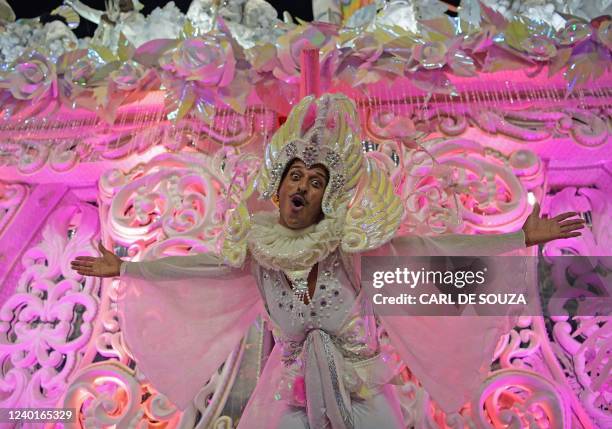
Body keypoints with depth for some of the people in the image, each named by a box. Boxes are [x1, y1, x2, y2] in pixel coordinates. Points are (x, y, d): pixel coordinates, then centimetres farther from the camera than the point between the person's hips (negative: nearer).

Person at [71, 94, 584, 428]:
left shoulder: (349, 239, -15)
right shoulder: (256, 241, -8)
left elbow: (425, 248, -16)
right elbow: (197, 265, 4)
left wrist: (522, 237, -17)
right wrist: (124, 269, 10)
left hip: (359, 384, -1)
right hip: (292, 384, 2)